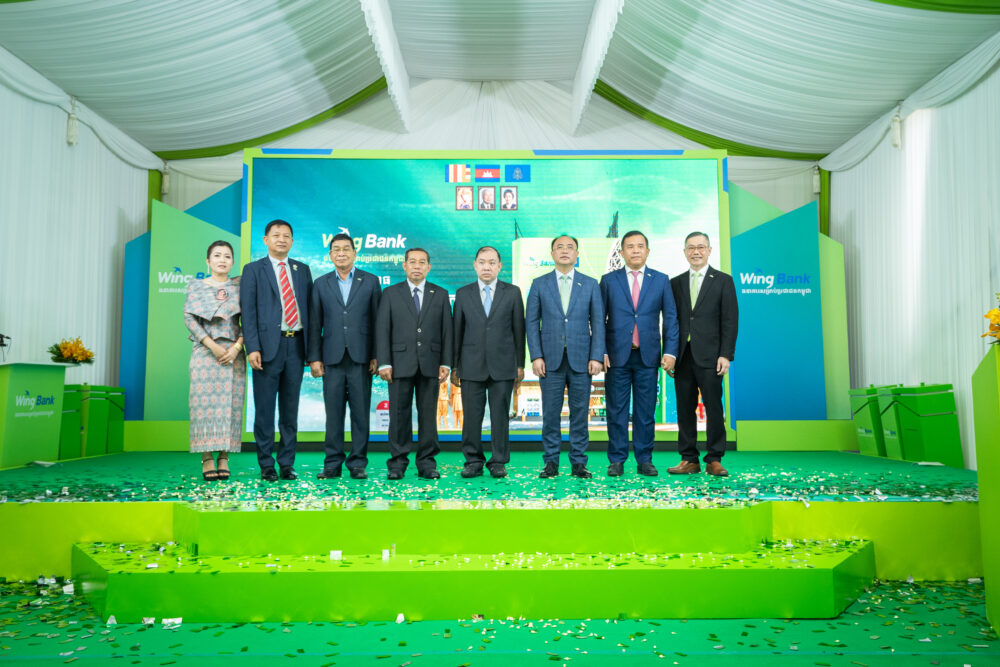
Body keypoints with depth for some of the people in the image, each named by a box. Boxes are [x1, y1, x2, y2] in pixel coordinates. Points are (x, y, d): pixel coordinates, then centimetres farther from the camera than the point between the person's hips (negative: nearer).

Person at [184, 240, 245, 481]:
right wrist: (212, 346, -11)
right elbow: (190, 318, 0)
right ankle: (207, 459, -2)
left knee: (230, 404, -2)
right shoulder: (196, 286, 10)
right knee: (205, 402, -5)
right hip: (205, 352, 0)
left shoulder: (240, 286, 10)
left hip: (233, 353, 1)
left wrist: (236, 347, -10)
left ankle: (224, 459, 2)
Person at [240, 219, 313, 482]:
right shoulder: (253, 270, 5)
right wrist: (252, 347, -13)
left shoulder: (302, 270, 14)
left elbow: (309, 308, 12)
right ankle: (266, 465, 11)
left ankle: (287, 464, 16)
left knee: (290, 409, 8)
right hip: (269, 345, -3)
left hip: (296, 345, 3)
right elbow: (248, 311, -2)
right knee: (265, 409, 2)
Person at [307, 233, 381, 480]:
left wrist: (377, 355, -2)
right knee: (333, 413, 3)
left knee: (360, 412, 2)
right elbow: (315, 323, 8)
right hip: (332, 358, 1)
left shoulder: (371, 281, 7)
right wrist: (314, 357, 1)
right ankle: (333, 463, 11)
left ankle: (358, 463, 10)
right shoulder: (321, 284, 11)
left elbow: (377, 320, 4)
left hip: (361, 358, -1)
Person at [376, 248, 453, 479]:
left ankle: (427, 462, 12)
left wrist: (446, 363, -2)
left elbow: (446, 330, 6)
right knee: (400, 414, 2)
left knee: (428, 414, 4)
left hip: (430, 364, 1)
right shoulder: (390, 294, 7)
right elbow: (382, 330, 2)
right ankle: (397, 462, 11)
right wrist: (383, 363, -6)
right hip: (400, 363, -1)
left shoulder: (440, 294, 10)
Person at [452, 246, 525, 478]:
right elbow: (457, 331, 8)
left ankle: (498, 462, 15)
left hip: (503, 367, -1)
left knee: (500, 416, 3)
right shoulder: (463, 294, 8)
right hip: (472, 367, 1)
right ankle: (473, 461, 14)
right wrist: (454, 366, 5)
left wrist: (520, 364, 2)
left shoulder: (512, 292, 6)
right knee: (472, 416, 2)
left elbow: (518, 329, 5)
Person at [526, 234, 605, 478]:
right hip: (551, 359, 0)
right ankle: (551, 462, 13)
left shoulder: (590, 284, 8)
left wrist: (596, 357, -5)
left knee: (579, 413, 4)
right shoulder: (539, 284, 7)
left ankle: (578, 462, 13)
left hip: (581, 359, 0)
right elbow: (531, 322, 5)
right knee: (550, 413, 2)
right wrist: (536, 356, -4)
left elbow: (598, 322, 5)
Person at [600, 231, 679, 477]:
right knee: (617, 411, 3)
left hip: (648, 356, 1)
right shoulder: (608, 280, 7)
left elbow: (670, 318, 6)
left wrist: (670, 351, -4)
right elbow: (600, 319, 5)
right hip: (617, 355, 0)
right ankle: (617, 461, 12)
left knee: (645, 412, 5)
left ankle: (644, 460, 15)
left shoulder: (661, 280, 9)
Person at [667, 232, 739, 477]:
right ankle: (689, 459, 12)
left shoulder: (723, 281, 5)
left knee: (713, 407, -2)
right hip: (683, 356, 3)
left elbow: (730, 321, -1)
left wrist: (726, 355, -9)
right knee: (684, 408, 5)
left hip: (709, 356, -3)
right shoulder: (675, 283, 14)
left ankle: (714, 460, 7)